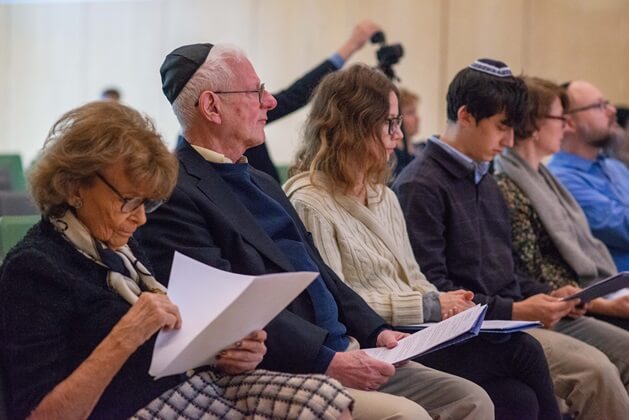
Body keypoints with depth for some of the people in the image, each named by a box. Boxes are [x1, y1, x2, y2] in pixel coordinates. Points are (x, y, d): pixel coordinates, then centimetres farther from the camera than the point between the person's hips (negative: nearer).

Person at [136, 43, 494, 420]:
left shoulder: (261, 183, 20)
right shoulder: (176, 194, -11)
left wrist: (376, 332, 7)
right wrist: (327, 360, -21)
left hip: (339, 351, 9)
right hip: (276, 374, -9)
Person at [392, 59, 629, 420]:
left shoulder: (485, 182, 18)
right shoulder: (420, 187, -11)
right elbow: (432, 289, -16)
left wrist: (547, 295, 6)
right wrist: (514, 310, -18)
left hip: (515, 315, 9)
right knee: (595, 370, -25)